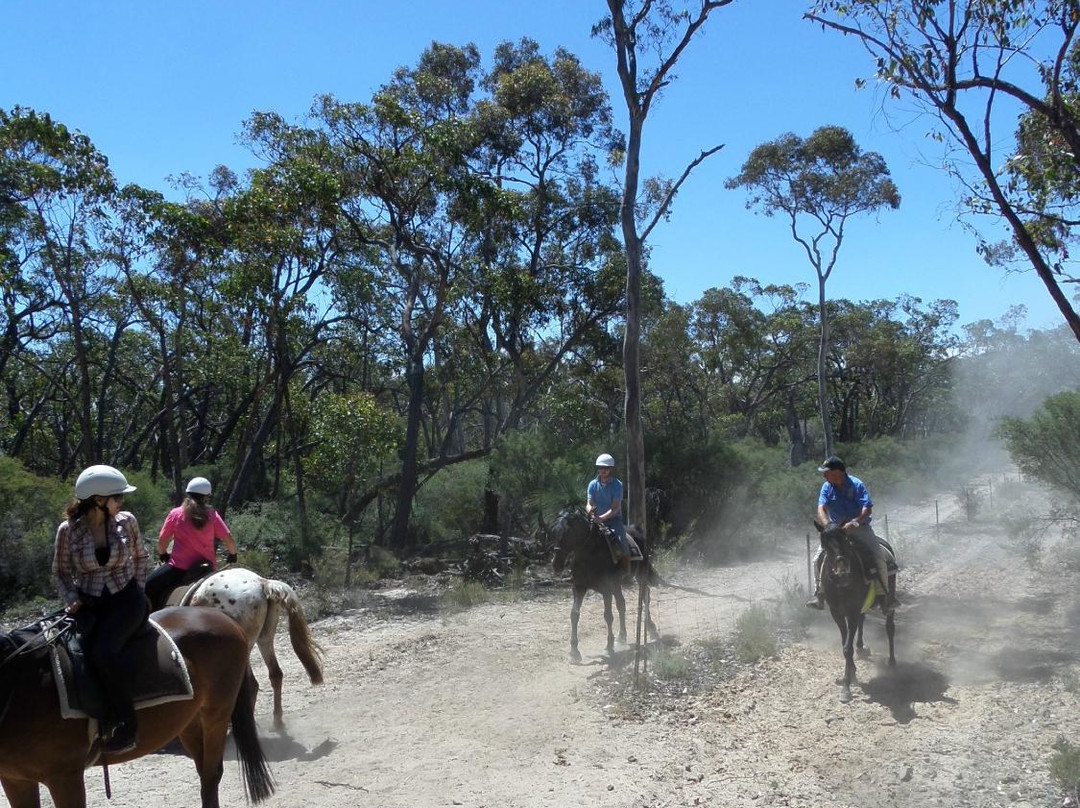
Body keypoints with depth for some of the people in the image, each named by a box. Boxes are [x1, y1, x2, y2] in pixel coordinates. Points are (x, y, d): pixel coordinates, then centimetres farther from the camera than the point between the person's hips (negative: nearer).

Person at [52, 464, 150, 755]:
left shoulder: (126, 521, -2)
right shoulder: (68, 529, -4)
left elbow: (141, 558, 13)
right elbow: (60, 572, 8)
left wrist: (137, 593, 4)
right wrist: (72, 599, -7)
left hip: (125, 600, -1)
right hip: (88, 603, 2)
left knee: (103, 651, -28)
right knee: (87, 650, -27)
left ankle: (125, 726, -16)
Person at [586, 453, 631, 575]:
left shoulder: (617, 485, -6)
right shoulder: (593, 484, 4)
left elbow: (615, 507, -15)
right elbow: (588, 504, -2)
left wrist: (602, 517, -30)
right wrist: (591, 512, -27)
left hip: (614, 520, -3)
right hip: (597, 520, 3)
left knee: (621, 542, -25)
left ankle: (627, 573, -17)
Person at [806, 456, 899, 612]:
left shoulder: (856, 485, -11)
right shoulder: (827, 487, -1)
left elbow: (868, 509, -19)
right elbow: (821, 509, -11)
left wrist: (853, 523, -34)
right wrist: (827, 525, -31)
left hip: (859, 528, -3)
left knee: (879, 555, -19)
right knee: (818, 559, -10)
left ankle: (887, 596, -4)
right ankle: (819, 595, 1)